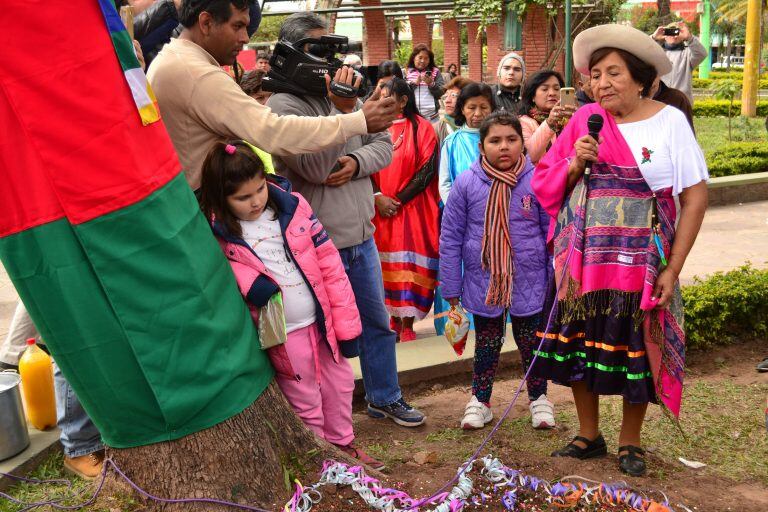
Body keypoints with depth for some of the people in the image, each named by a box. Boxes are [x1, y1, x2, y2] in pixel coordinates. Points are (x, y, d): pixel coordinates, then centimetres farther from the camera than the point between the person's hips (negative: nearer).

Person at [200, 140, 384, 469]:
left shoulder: (294, 207, -5)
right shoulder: (218, 233, -12)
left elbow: (329, 263, -3)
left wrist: (346, 323, -3)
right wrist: (248, 283, -26)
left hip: (323, 320, 3)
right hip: (283, 335, -3)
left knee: (339, 385, 19)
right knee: (306, 401, 12)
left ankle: (342, 443, 42)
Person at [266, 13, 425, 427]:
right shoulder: (283, 104, -12)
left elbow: (383, 145, 8)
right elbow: (315, 167, -22)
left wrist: (357, 161, -12)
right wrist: (343, 112, -27)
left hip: (361, 234, 7)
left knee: (377, 321, 19)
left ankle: (384, 396, 38)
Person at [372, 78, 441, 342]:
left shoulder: (421, 128, 0)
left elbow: (427, 170, -6)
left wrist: (397, 200, -12)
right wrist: (378, 197, -12)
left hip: (412, 209, -3)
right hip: (380, 208, 3)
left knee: (409, 264, -5)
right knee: (385, 264, 4)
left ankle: (407, 325, 3)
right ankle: (393, 319, 16)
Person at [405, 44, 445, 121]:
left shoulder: (435, 72, 9)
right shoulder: (406, 72, 8)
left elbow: (441, 92, 1)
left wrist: (431, 84, -15)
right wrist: (414, 83, -14)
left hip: (431, 116, 0)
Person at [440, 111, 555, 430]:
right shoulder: (466, 183, -7)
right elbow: (450, 238, -3)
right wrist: (451, 287, -2)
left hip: (529, 283, 0)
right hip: (483, 283, 1)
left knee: (532, 343, 15)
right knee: (486, 344, 16)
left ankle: (538, 399, 35)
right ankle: (480, 401, 33)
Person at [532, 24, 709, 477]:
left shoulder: (670, 121, -6)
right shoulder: (585, 119, 1)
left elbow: (696, 197, -6)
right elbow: (548, 183, 7)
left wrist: (672, 269, -10)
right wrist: (575, 165, -14)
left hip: (641, 261, -2)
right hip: (584, 258, 3)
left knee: (637, 349, 8)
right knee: (581, 342, 9)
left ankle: (630, 442, 28)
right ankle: (589, 435, 29)